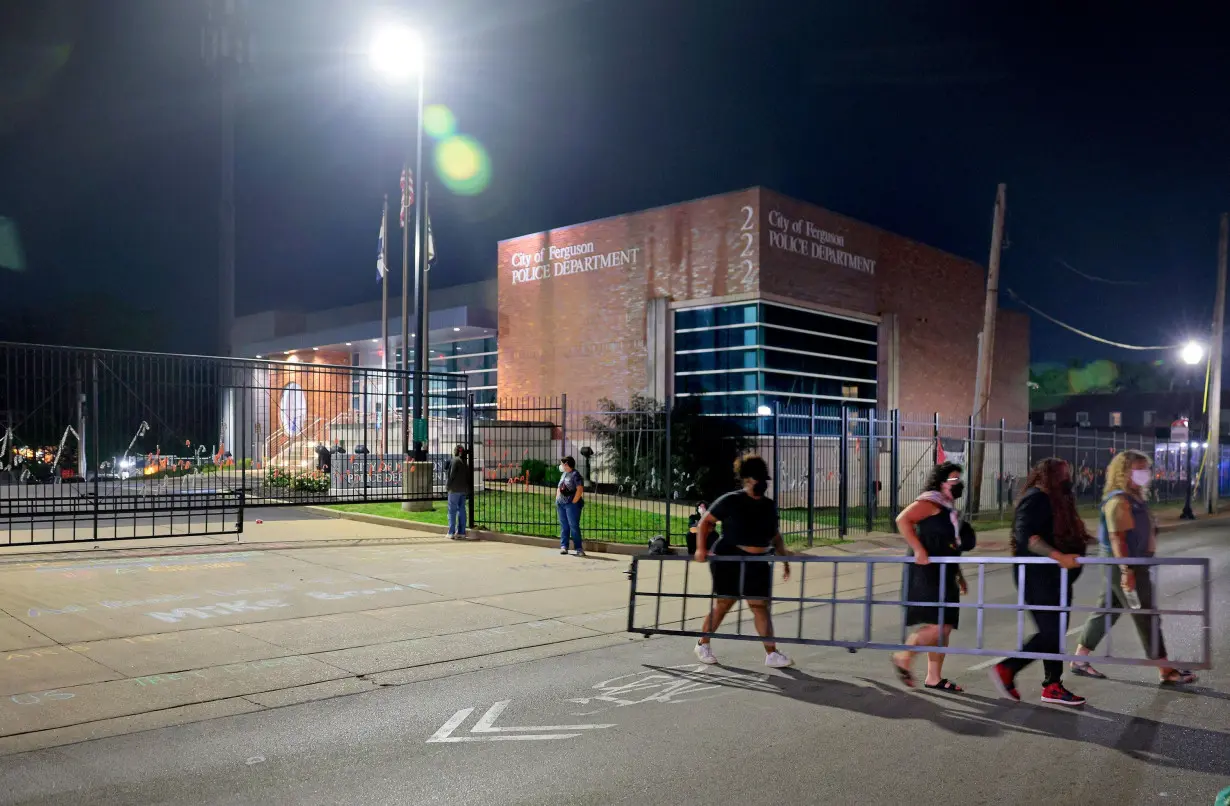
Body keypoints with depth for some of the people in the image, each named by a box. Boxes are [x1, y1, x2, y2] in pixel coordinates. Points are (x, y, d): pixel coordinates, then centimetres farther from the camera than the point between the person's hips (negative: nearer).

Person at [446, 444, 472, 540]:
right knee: (461, 510, 9)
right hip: (464, 489, 6)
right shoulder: (466, 462, 10)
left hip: (455, 489, -6)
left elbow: (451, 475, -13)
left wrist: (447, 486, -3)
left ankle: (451, 533, -3)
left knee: (452, 510, -1)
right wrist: (468, 487, 15)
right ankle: (461, 532, 9)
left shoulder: (454, 460, -9)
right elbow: (470, 476, 11)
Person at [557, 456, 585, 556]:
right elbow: (559, 488, 24)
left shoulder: (575, 475, -10)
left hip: (572, 504, -8)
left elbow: (580, 489, -17)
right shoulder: (563, 474, 16)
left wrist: (574, 502, -17)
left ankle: (579, 548, -6)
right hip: (561, 504, 8)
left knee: (574, 526, -9)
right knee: (564, 526, 8)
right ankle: (564, 546, 11)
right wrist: (557, 499, 12)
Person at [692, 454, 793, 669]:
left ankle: (771, 654, 4)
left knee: (760, 606, 1)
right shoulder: (731, 501, -8)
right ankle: (703, 644, 22)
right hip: (728, 560, -5)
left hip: (758, 564, 5)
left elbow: (775, 536, 21)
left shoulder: (769, 506, 9)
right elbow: (706, 521, -4)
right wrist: (701, 548, -14)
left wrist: (784, 558, 16)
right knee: (723, 604, 4)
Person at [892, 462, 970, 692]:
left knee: (945, 627, 10)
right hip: (927, 573, -10)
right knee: (938, 626, -14)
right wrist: (918, 550, -26)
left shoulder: (949, 508, 19)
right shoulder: (930, 502, -10)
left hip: (944, 575, 10)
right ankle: (903, 657, 4)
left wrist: (959, 576, 24)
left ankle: (934, 677, 18)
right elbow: (903, 519, -24)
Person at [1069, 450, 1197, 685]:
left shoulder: (1133, 497, 14)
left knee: (1107, 612, 12)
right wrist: (1127, 570, -27)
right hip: (1126, 566, -10)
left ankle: (1079, 660, 18)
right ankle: (1166, 672, 7)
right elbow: (1117, 538, -23)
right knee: (1147, 617, -2)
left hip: (1134, 564, 10)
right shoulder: (1118, 500, -17)